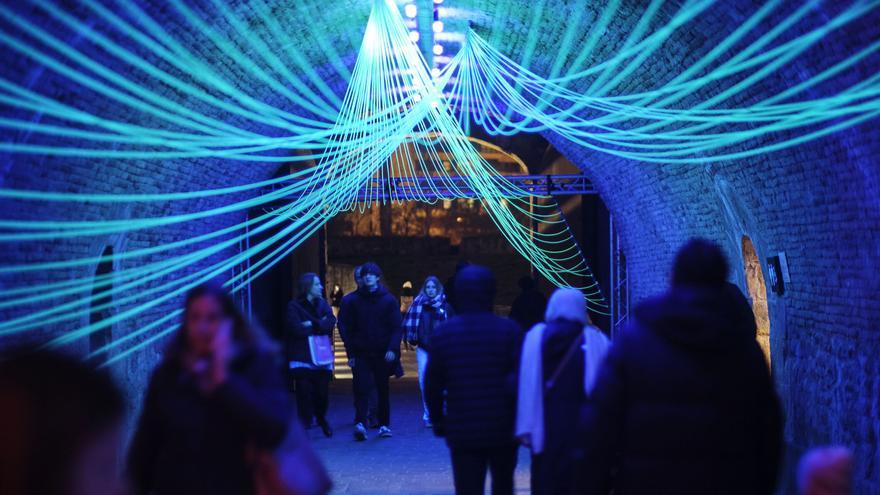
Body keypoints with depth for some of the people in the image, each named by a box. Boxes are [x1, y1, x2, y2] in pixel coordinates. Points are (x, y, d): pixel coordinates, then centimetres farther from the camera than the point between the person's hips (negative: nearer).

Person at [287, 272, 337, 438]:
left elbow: (331, 322, -5)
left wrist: (312, 324, -14)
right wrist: (320, 326, -5)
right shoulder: (294, 306, -2)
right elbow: (298, 330, -14)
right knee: (304, 392, -6)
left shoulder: (322, 304, 12)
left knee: (322, 391, 2)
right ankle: (304, 425, 4)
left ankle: (321, 419, 29)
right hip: (302, 357, -4)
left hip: (322, 357, 4)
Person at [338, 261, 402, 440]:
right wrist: (351, 353, -1)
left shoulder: (389, 300, 2)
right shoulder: (354, 301, 5)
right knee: (361, 389, -11)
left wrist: (393, 349, -14)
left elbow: (396, 327, -1)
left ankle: (384, 424, 16)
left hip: (382, 353, 0)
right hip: (361, 353, 0)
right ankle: (360, 423, -18)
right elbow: (348, 329, 6)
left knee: (383, 389, 8)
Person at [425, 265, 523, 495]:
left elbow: (432, 385, 0)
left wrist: (437, 420, 12)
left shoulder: (443, 334, -2)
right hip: (503, 429, 0)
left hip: (462, 432, 0)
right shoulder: (510, 330, -7)